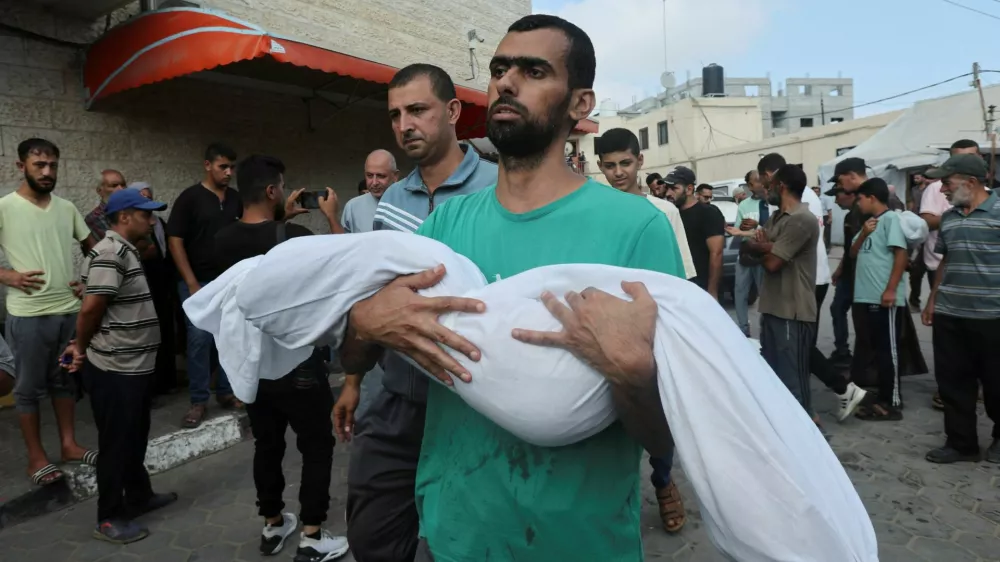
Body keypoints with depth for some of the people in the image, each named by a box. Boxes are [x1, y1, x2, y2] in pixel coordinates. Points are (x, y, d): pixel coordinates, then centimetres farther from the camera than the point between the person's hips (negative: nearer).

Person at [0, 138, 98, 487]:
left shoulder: (67, 208, 6)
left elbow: (93, 248, 17)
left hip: (70, 310, 5)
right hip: (28, 315, -4)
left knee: (65, 381, 15)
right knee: (30, 388, 6)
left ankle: (69, 445, 28)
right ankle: (36, 457, 18)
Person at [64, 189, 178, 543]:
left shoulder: (126, 251, 14)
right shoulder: (110, 254, -19)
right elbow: (91, 307, -24)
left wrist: (82, 345, 9)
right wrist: (82, 347, -7)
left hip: (135, 365, 10)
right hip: (115, 370, -10)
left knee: (135, 438, 21)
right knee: (116, 443, 3)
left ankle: (138, 497, 37)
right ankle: (110, 519, 17)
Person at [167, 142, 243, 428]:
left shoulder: (237, 199, 7)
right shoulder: (189, 197, -5)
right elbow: (175, 241, -7)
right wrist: (191, 282, -12)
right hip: (198, 282, -4)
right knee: (199, 339, -3)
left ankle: (226, 392, 21)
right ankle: (198, 401, 9)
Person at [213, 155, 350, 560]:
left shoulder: (224, 239, -2)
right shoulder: (295, 238, -22)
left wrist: (283, 218, 20)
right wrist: (332, 217, 1)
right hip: (296, 362, -6)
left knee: (267, 444, 19)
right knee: (317, 446, 8)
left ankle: (272, 526, 33)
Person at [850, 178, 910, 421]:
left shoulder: (890, 218, -9)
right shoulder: (869, 222, 16)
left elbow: (901, 254, -16)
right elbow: (854, 253, 15)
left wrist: (891, 289, -21)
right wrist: (863, 234, -3)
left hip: (885, 297, -9)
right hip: (869, 296, 9)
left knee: (888, 349, -3)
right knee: (878, 348, 14)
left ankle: (892, 403, 3)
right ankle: (885, 396, 24)